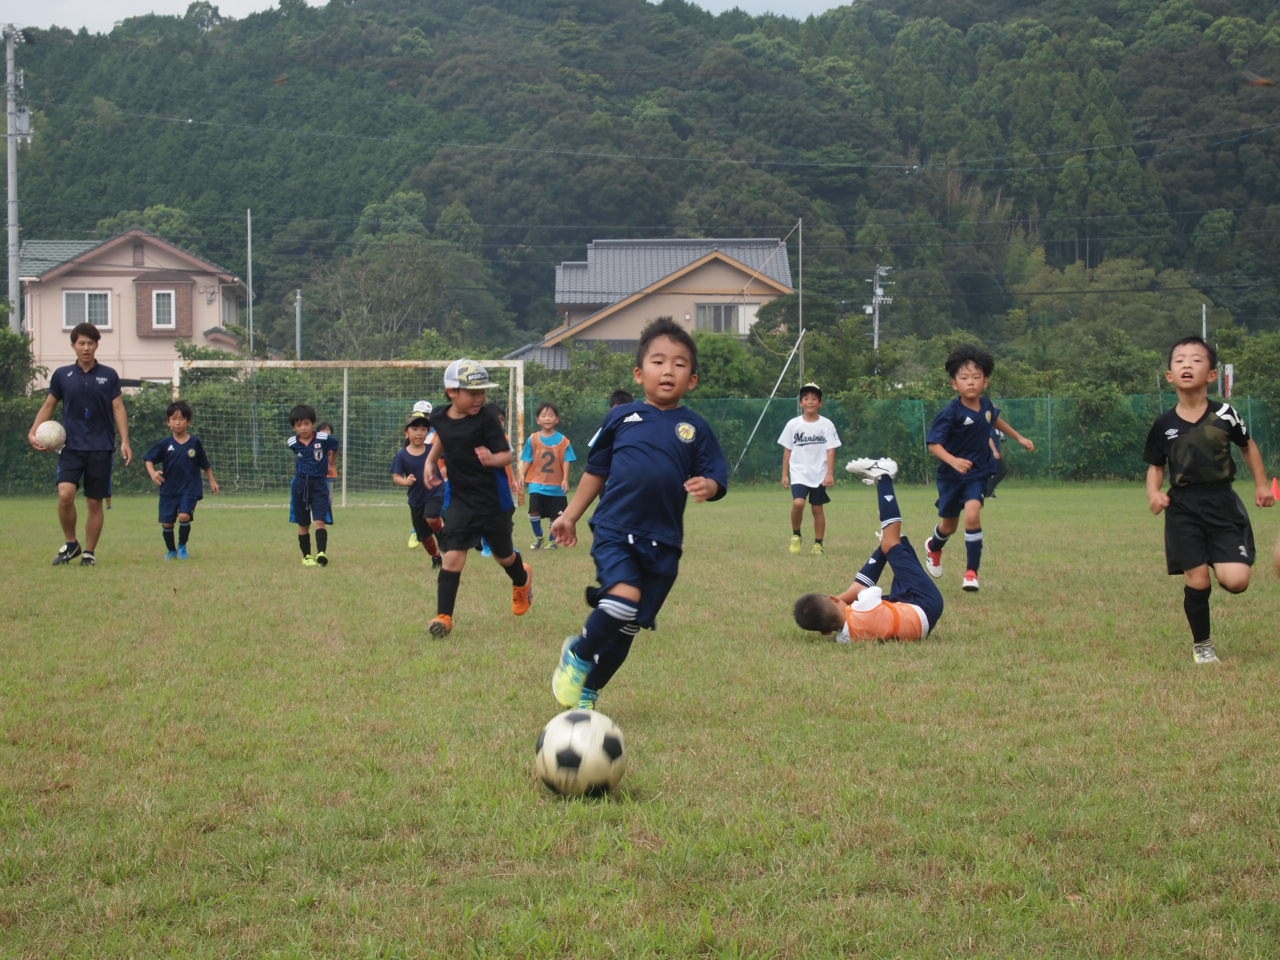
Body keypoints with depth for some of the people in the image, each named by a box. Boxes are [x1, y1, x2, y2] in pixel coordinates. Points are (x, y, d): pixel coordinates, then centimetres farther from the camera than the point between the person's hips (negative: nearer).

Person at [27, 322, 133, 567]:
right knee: (65, 494, -17)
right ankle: (70, 544, 3)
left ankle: (89, 553, 15)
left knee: (94, 502, 2)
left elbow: (118, 409, 2)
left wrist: (125, 442, -9)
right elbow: (48, 405, 13)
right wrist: (33, 432, 1)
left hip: (101, 448, 0)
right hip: (71, 447, 0)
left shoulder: (109, 376, 3)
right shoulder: (62, 375, 5)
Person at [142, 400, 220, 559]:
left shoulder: (195, 443, 0)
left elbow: (205, 465, 10)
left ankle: (182, 546, 3)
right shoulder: (164, 444, 0)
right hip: (168, 489, 2)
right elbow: (149, 459, 2)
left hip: (189, 488, -2)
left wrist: (212, 481, 12)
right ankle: (171, 550, 27)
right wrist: (152, 473, -16)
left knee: (184, 516, -21)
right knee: (167, 523, 3)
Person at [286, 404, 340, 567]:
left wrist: (330, 463, 22)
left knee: (320, 522, -15)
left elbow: (335, 444, 11)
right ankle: (306, 556, 20)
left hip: (319, 484, -2)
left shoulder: (324, 439, -12)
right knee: (303, 525, 9)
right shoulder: (292, 443, -4)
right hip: (300, 485, 2)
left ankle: (321, 553, -20)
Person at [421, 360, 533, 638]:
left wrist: (492, 459, -38)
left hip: (494, 499, -2)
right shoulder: (440, 419, -3)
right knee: (453, 555, -11)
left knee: (503, 555, 17)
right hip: (461, 498, 2)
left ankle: (522, 579, 52)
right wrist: (431, 461, 11)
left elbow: (507, 455, -17)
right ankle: (444, 617, -8)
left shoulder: (487, 418, -17)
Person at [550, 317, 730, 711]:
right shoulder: (622, 417, 4)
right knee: (624, 596, -26)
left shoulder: (695, 429, 4)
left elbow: (716, 477, 2)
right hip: (614, 530, -2)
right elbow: (596, 470, 13)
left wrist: (707, 486, -22)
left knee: (627, 627, 8)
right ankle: (577, 654, 1)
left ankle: (588, 691, 28)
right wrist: (571, 515, 15)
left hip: (662, 541, 2)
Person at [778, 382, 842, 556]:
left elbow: (831, 450, -2)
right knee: (798, 502, -20)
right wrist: (785, 474, 4)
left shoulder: (826, 425, 0)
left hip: (819, 474, 0)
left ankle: (818, 544, 16)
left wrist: (830, 474, -9)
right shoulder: (793, 424, 2)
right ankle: (795, 535, 1)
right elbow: (787, 450, 7)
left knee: (817, 508, 4)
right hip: (799, 473, 0)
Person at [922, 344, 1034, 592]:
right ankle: (933, 547, 52)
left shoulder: (986, 404, -5)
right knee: (949, 525, 15)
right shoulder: (951, 413, -22)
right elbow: (933, 443, -25)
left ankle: (972, 571, -14)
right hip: (952, 476, -2)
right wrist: (953, 460, -42)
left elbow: (995, 419, 20)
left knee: (972, 514, -22)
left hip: (978, 473, 2)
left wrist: (1018, 437, 30)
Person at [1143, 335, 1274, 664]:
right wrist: (1154, 492, -11)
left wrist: (1261, 485, 8)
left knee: (1235, 581, -12)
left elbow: (1248, 446, 13)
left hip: (1222, 503, 0)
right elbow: (1156, 466, 9)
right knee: (1196, 580, -4)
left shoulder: (1224, 415, -3)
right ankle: (1201, 644, 18)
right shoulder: (1164, 424, -2)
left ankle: (1221, 565, 26)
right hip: (1183, 508, 0)